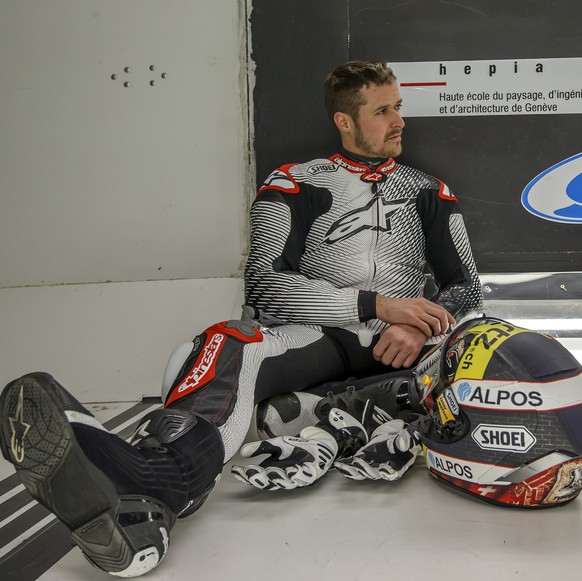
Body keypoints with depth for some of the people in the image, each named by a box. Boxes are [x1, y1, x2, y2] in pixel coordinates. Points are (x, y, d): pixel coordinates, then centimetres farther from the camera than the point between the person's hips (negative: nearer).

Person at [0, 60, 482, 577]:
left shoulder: (428, 192, 20)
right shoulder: (295, 185, 9)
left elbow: (466, 286, 14)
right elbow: (264, 285, -7)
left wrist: (419, 328, -10)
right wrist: (375, 304, -14)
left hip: (400, 346, 3)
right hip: (317, 336, -2)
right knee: (229, 346, -35)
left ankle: (342, 431, -49)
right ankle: (148, 498, -62)